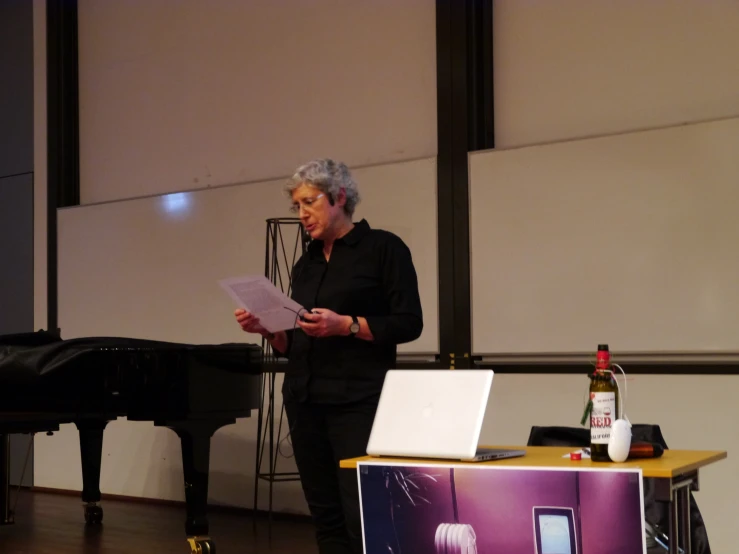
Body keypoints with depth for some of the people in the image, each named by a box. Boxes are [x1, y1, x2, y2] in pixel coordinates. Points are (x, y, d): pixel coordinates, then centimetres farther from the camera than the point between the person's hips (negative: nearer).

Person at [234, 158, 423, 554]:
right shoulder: (305, 264, 15)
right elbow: (293, 344, 17)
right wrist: (266, 329, -3)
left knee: (363, 514, -12)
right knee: (325, 514, 7)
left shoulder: (383, 247, -2)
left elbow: (409, 323, -9)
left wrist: (345, 325, -20)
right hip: (304, 401, 7)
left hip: (358, 401, -6)